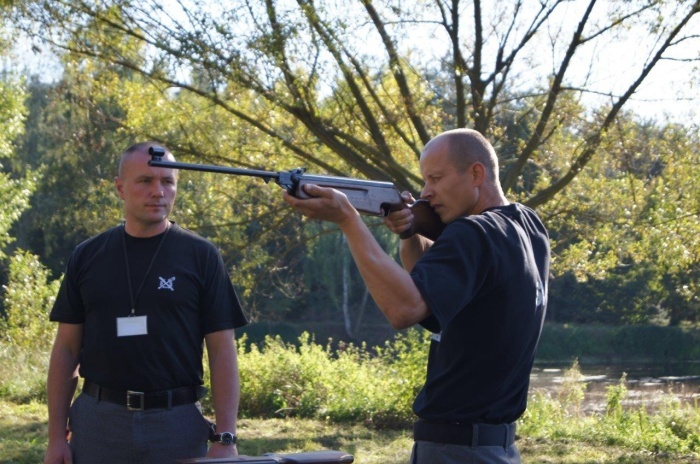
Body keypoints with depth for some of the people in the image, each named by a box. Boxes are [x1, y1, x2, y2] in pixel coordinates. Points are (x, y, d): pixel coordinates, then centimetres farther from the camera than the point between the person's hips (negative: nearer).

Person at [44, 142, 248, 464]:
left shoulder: (201, 256, 0)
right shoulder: (87, 256, 6)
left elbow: (222, 352, -2)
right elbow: (66, 349, 8)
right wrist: (57, 436, 2)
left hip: (178, 422, -1)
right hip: (97, 420, 2)